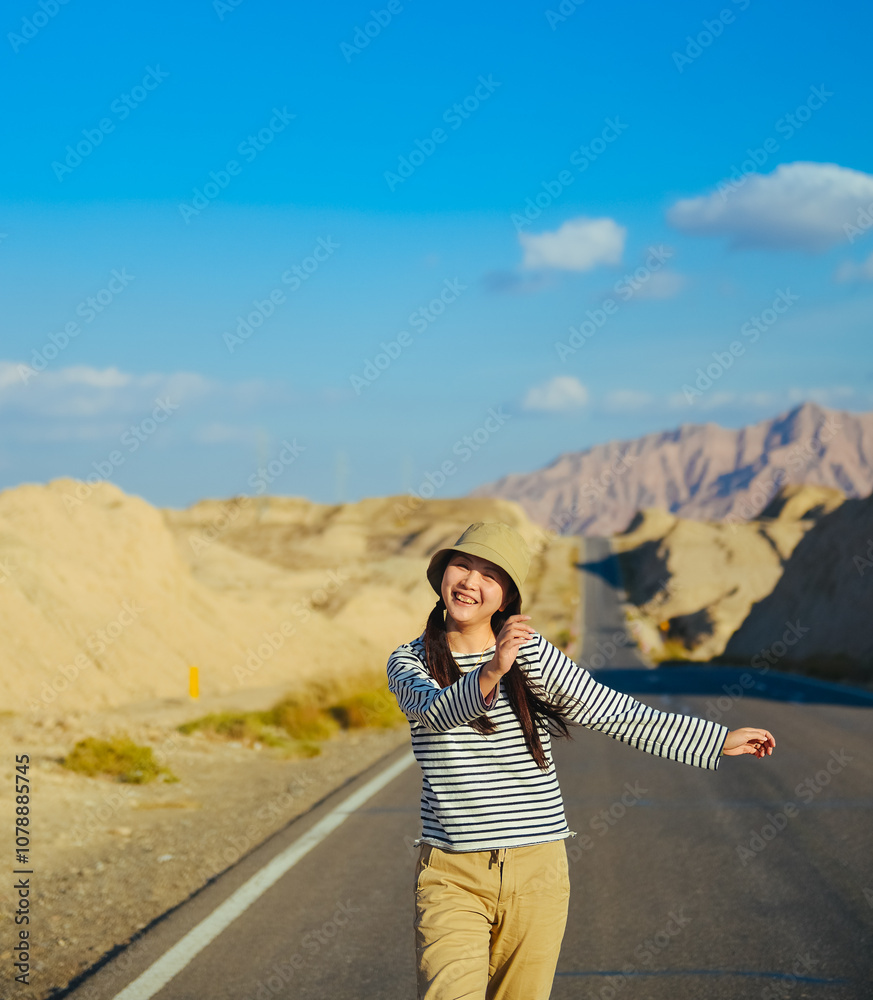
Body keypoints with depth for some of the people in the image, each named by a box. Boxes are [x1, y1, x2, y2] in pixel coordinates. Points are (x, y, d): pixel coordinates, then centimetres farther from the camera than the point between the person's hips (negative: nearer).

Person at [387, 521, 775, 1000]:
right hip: (450, 874, 0)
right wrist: (489, 674, -40)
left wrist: (719, 739, 3)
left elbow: (613, 713, 2)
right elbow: (434, 710, -20)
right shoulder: (408, 662, 2)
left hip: (537, 872, 0)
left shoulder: (530, 655, -1)